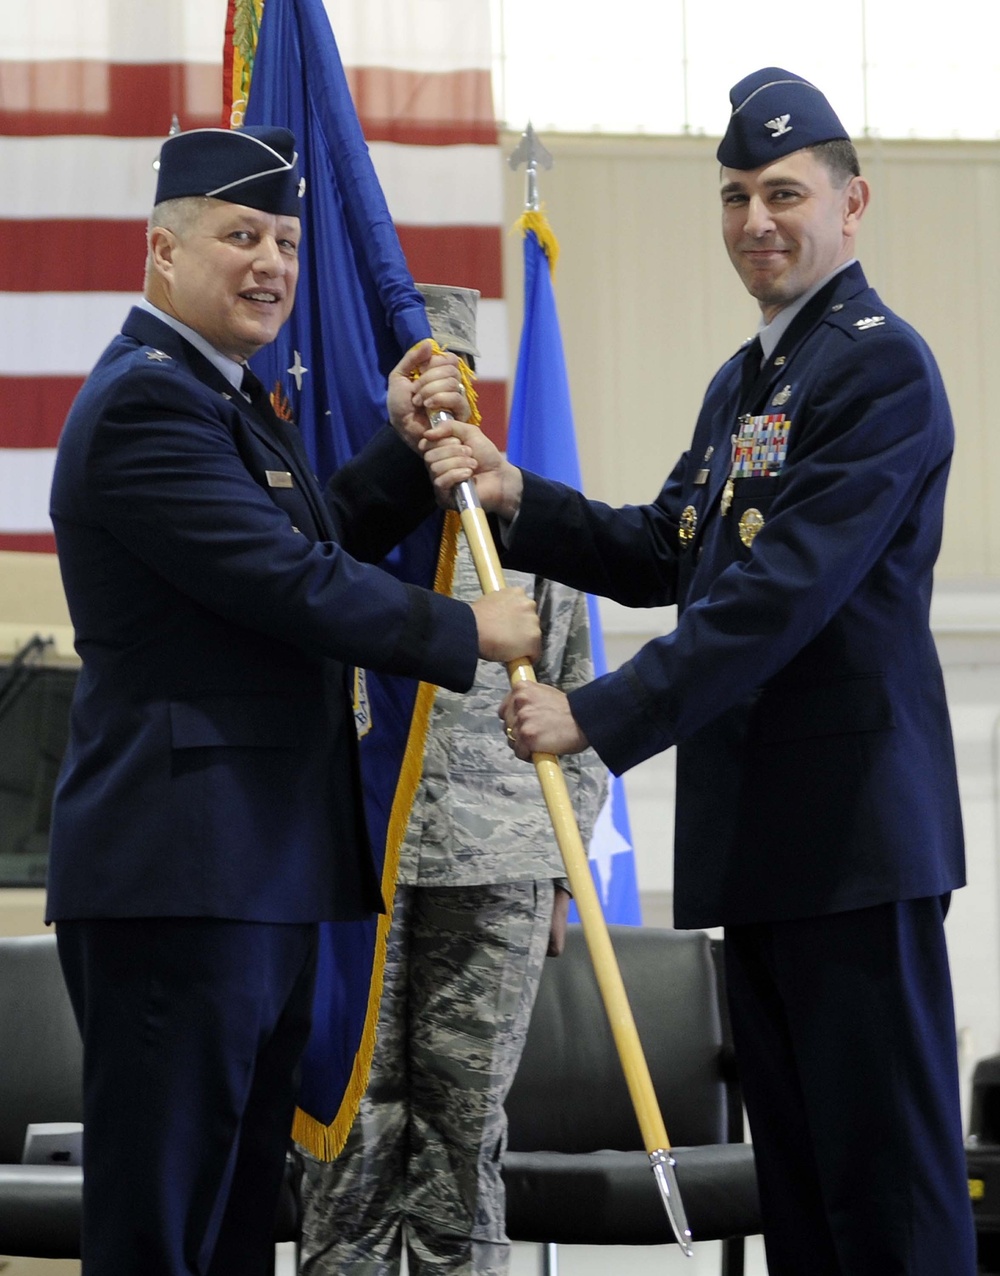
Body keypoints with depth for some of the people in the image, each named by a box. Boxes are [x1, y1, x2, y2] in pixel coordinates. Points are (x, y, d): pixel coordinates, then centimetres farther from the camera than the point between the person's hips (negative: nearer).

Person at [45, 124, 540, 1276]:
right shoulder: (146, 402, -15)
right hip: (178, 872, -11)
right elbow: (292, 581, -19)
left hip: (263, 871, 11)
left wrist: (404, 448, 11)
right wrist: (467, 631, -9)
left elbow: (313, 538, 25)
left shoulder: (223, 395, 19)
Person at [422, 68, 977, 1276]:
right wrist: (516, 497, 3)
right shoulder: (741, 380, 18)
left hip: (852, 829, -10)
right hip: (756, 830, 10)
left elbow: (784, 590, -21)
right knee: (795, 1167, 13)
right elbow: (664, 556, 19)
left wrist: (600, 715, -22)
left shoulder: (881, 367, -13)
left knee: (888, 1173, -7)